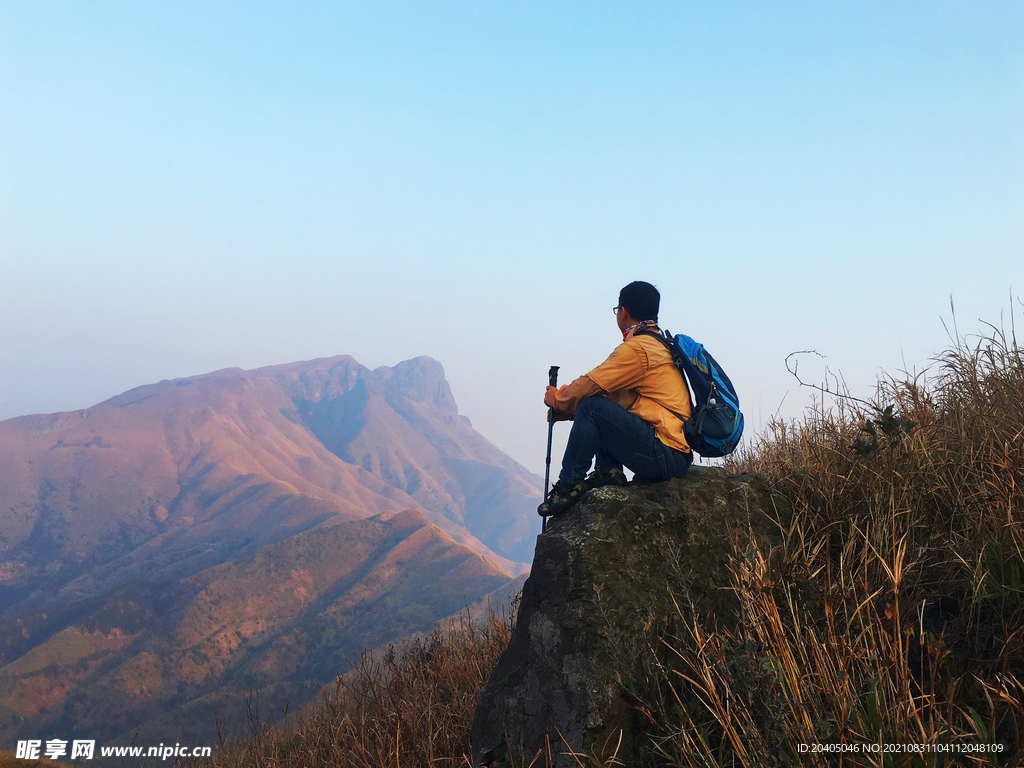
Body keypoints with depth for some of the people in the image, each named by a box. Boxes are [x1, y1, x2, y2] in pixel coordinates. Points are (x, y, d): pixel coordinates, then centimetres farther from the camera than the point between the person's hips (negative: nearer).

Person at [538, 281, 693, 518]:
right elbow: (604, 387, 20)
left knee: (592, 406, -17)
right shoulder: (660, 344, 18)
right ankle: (608, 470, 7)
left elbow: (590, 385, -12)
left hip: (666, 457, -10)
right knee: (601, 405, 18)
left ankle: (569, 485, -10)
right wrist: (564, 407, 15)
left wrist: (557, 399, 8)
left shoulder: (637, 349, -14)